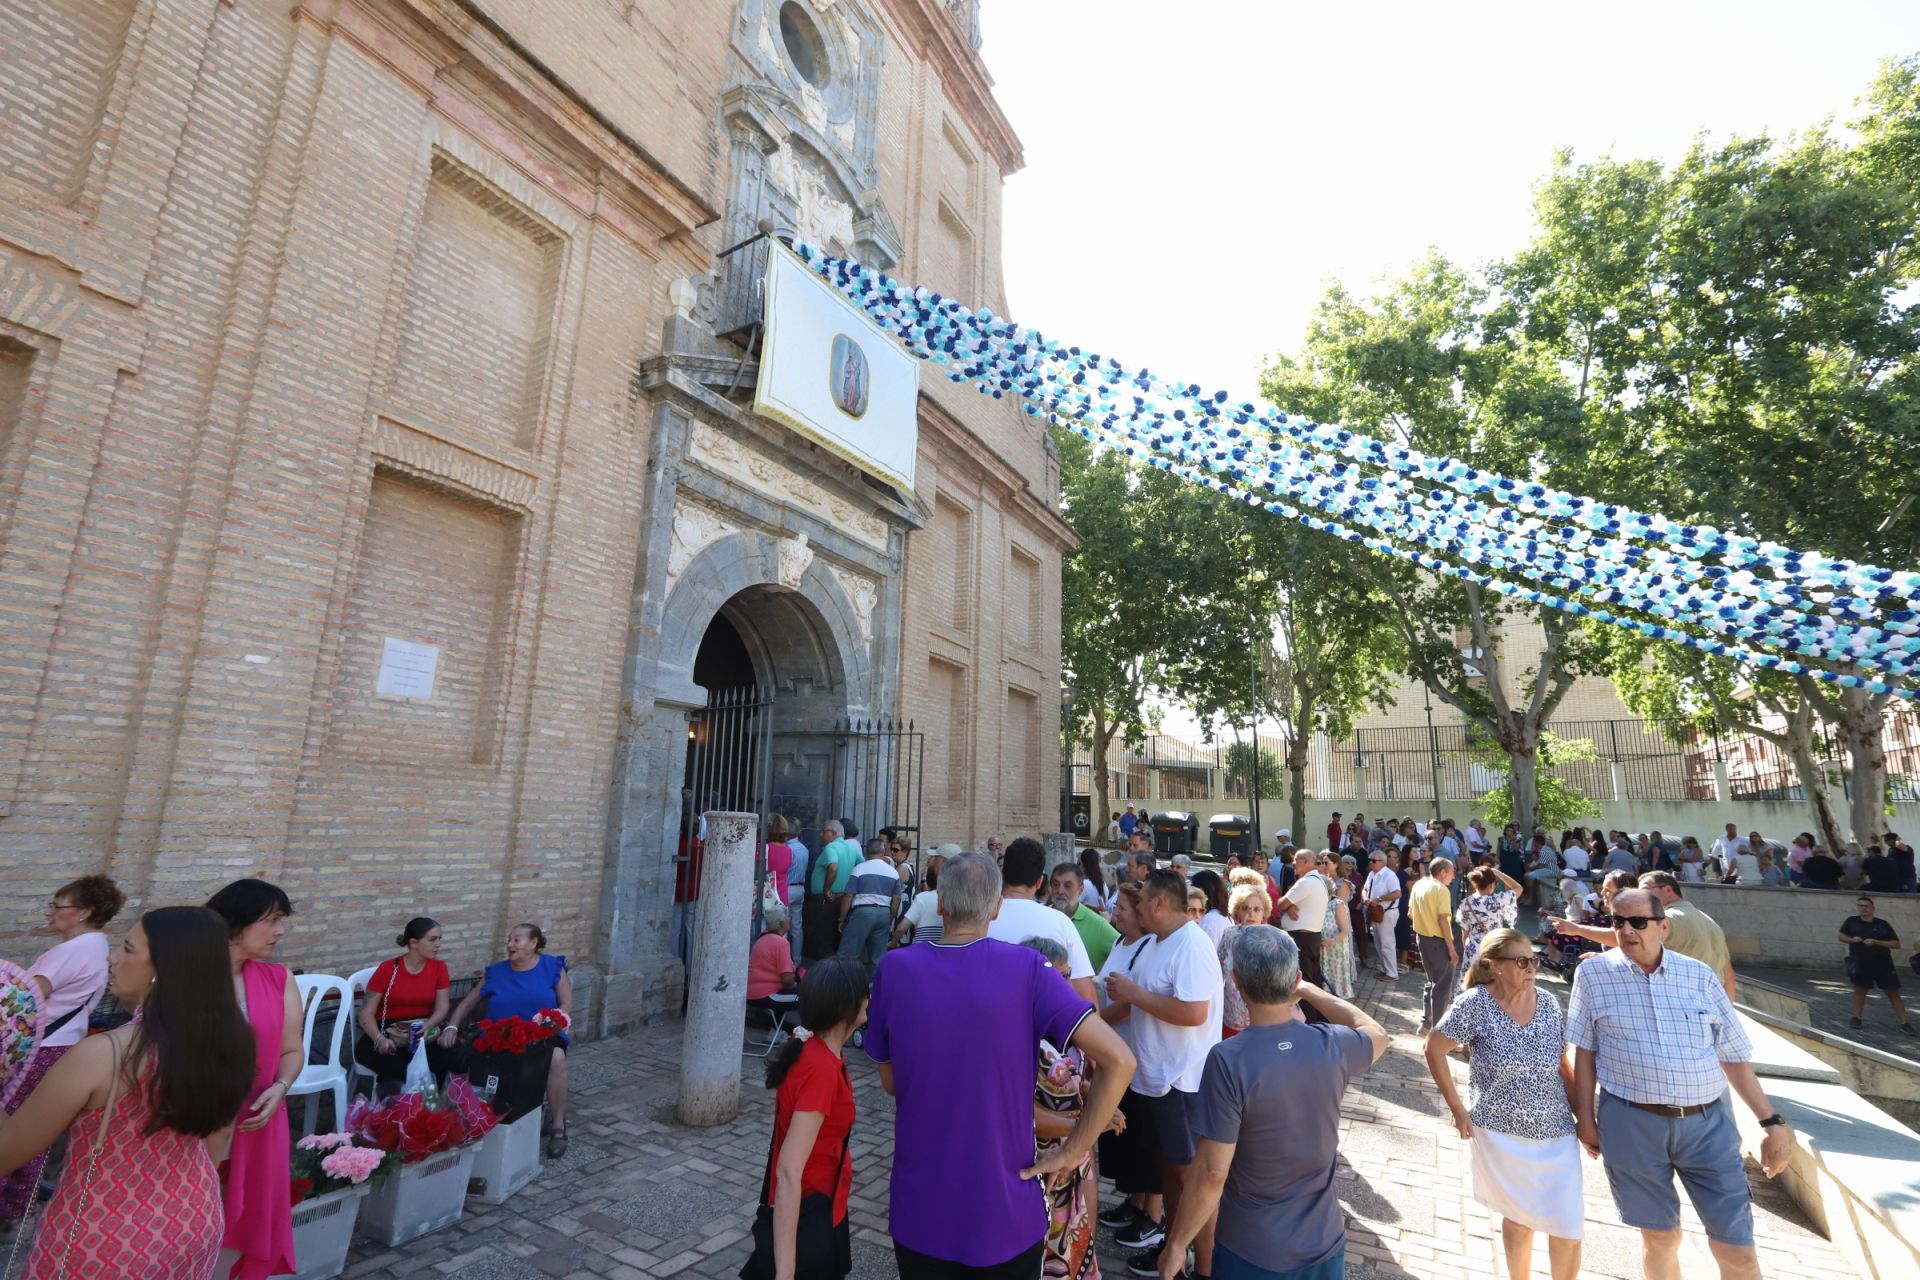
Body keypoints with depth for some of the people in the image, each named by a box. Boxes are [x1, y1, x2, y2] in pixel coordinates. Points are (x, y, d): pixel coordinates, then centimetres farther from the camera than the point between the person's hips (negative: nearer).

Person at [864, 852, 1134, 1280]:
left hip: (919, 1210, 1)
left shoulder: (894, 969, -11)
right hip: (1007, 1213, -1)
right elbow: (1119, 1061, -20)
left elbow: (890, 1082, 2)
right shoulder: (1027, 969, -16)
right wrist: (1071, 1151, -10)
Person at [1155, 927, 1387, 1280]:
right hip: (1325, 1241, 4)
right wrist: (1308, 991, 10)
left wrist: (1175, 1246, -9)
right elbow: (1377, 1033, 10)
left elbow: (1211, 1174, -22)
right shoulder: (1332, 1046, -15)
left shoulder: (1228, 1060, -27)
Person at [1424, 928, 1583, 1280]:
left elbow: (1562, 1065, 7)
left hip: (1556, 1133, 3)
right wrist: (1457, 1108, -10)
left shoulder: (1548, 1003, -3)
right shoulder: (1475, 1004, -17)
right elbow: (1434, 1048, -12)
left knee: (1570, 1228, 4)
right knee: (1519, 1218, 14)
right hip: (1499, 1132, -3)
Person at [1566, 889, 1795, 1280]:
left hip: (1708, 1123, 2)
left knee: (1738, 1248, 7)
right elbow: (1584, 1051, 1)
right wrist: (1584, 1116, 0)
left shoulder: (1699, 975, 2)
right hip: (1631, 1124, -2)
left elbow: (1734, 1055, 9)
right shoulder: (1593, 973, -4)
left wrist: (1772, 1121, 4)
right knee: (1660, 1235, 13)